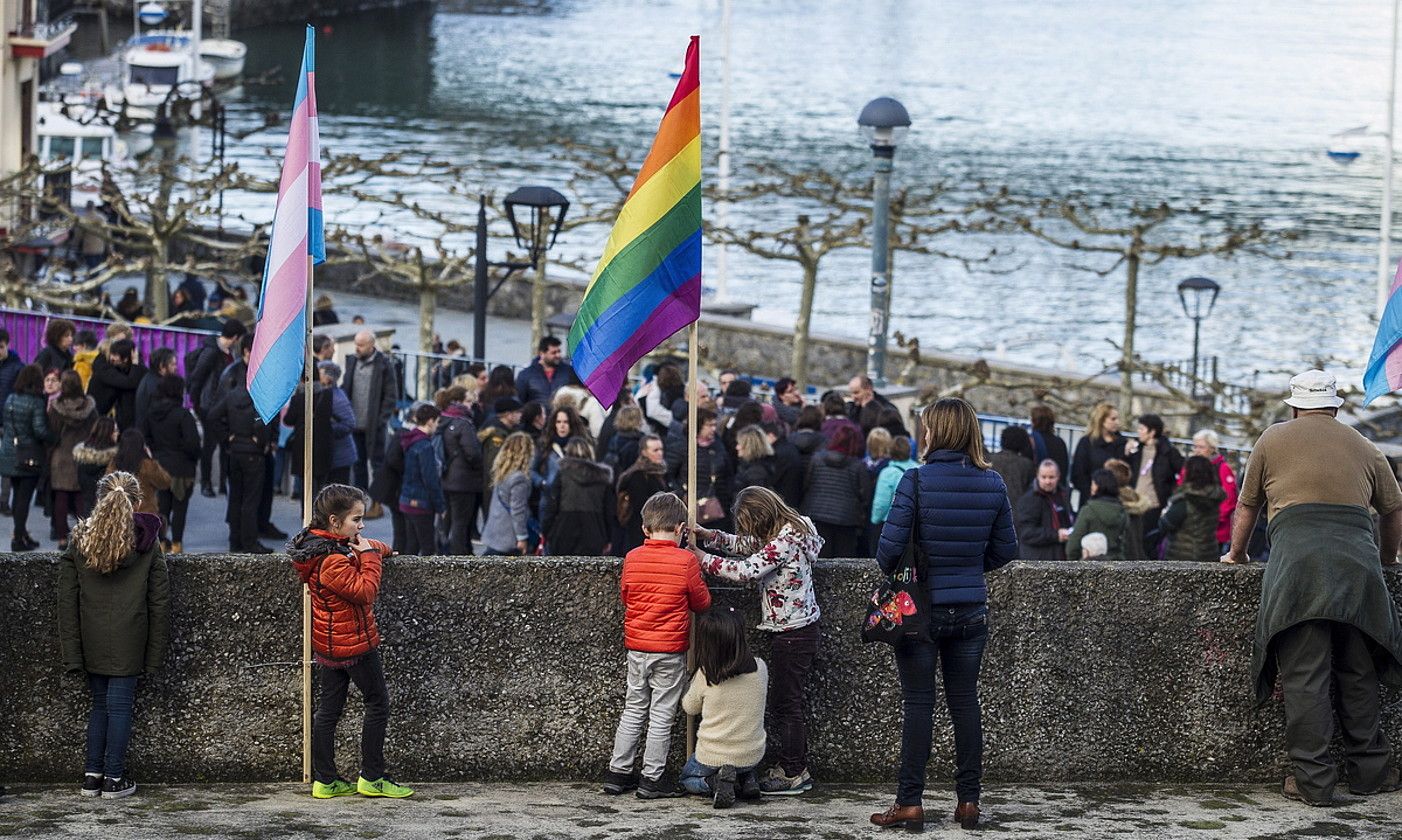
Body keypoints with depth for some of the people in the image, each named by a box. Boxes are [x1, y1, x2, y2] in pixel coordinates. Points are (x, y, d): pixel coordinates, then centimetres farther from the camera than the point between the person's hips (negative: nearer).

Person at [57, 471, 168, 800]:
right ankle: (114, 778, 6)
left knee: (100, 704, 15)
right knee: (120, 705, 3)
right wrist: (154, 655, 4)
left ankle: (92, 774, 15)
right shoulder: (147, 544, -3)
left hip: (92, 642, 2)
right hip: (128, 645, -2)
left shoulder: (80, 542, 1)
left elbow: (67, 602, 0)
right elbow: (159, 603, -2)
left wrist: (72, 654, 3)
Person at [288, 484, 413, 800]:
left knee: (329, 708, 11)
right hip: (355, 643, -10)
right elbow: (365, 591, -26)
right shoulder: (332, 561, -27)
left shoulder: (334, 545, 4)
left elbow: (356, 548, 25)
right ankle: (372, 778, 8)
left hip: (329, 643, 10)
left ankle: (324, 780, 14)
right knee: (377, 704, 4)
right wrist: (370, 557, -19)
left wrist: (377, 548, 16)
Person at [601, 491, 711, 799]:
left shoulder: (632, 558, -1)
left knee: (633, 711, 15)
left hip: (636, 647, 4)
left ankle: (618, 773, 17)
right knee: (661, 716, 3)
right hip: (670, 651, -4)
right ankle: (652, 779, 6)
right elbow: (702, 602, -2)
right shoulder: (685, 561, -12)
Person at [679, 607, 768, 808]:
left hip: (713, 757, -4)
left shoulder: (706, 675, -19)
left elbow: (690, 707, -1)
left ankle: (714, 783, -4)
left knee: (687, 777, 28)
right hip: (752, 756, 4)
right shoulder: (759, 669, -13)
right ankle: (746, 779, 6)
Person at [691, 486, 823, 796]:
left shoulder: (785, 540, -23)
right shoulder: (782, 533, 8)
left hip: (793, 633, -10)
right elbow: (745, 544, 22)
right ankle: (792, 768, 23)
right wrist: (709, 536, 8)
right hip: (792, 629, 10)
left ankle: (793, 774, 6)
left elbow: (747, 571, -24)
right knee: (788, 701, 15)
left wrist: (702, 559, -14)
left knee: (785, 702, -1)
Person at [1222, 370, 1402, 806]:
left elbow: (1247, 506, 26)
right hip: (1357, 556, 2)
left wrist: (1236, 553, 42)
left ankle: (1312, 780, -7)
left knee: (1304, 675, -4)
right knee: (1359, 673, 12)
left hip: (1297, 557, -2)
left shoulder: (1274, 439, 18)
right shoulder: (1364, 447, 24)